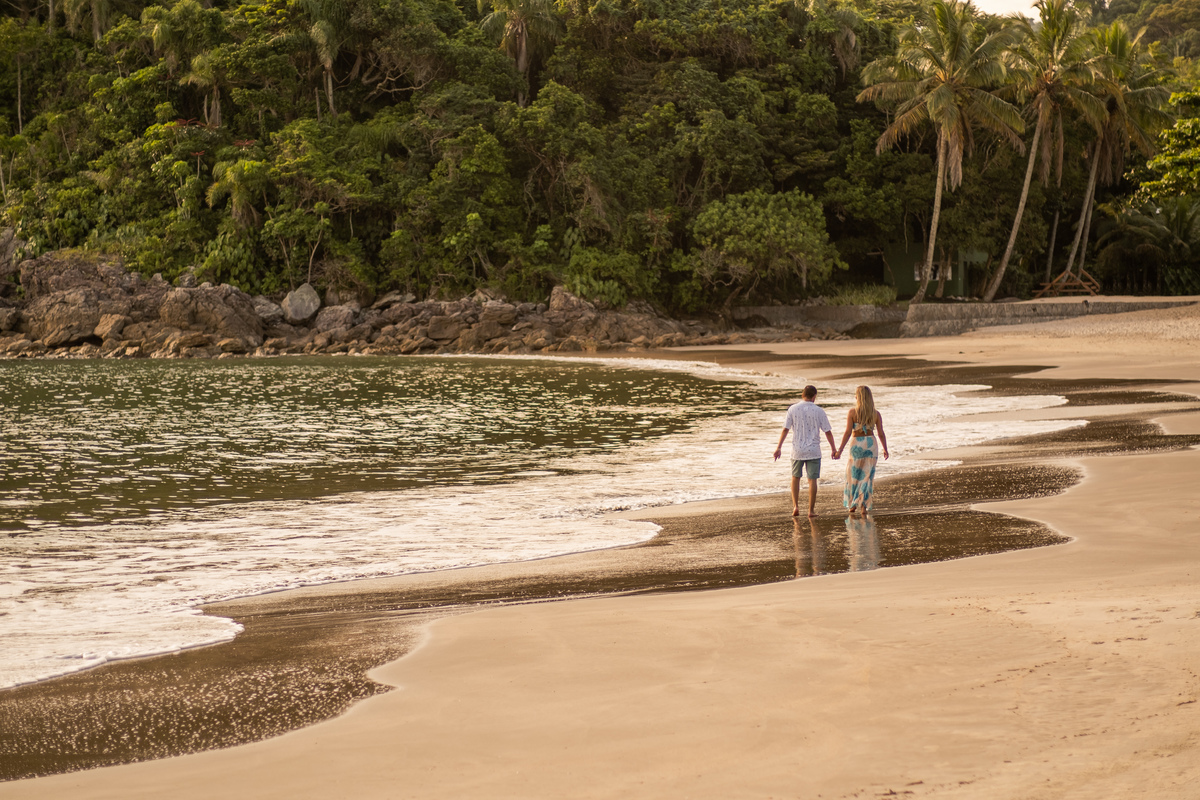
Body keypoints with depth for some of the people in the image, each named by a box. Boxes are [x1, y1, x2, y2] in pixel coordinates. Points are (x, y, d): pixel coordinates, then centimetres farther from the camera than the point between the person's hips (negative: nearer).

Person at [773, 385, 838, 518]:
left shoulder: (793, 409, -4)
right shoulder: (819, 411, -6)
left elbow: (785, 429, -5)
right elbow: (828, 432, -3)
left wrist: (779, 448, -1)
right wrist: (833, 449, 8)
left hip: (797, 450, 1)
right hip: (813, 451, -1)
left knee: (795, 477, 18)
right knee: (812, 480, 3)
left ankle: (795, 506, 8)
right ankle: (811, 510, 4)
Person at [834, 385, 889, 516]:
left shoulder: (852, 412, -10)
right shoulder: (876, 414, -1)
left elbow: (848, 432, -13)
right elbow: (881, 433, 0)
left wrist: (840, 450, -9)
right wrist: (885, 450, 12)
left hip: (857, 444, -2)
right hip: (871, 444, 2)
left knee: (853, 475, 13)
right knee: (867, 476, 8)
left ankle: (852, 505, 16)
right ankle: (864, 505, 3)